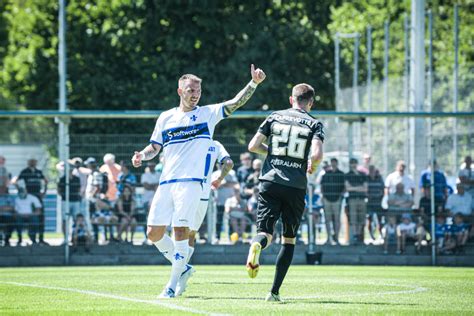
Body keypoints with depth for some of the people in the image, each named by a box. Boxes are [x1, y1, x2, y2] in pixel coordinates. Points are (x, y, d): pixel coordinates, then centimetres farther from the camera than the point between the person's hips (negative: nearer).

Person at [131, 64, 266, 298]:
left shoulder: (208, 113, 5)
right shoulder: (166, 117, 13)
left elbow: (236, 103, -5)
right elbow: (155, 148, 19)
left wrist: (254, 83, -18)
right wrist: (141, 156, -2)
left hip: (191, 181, -4)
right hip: (166, 182, 4)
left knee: (180, 231, -11)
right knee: (154, 234, 1)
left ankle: (172, 285, -3)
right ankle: (182, 267, 22)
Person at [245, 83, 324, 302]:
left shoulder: (275, 117, 9)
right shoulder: (314, 124, 2)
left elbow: (253, 146, 6)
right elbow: (316, 154, -13)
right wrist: (312, 167, 9)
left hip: (270, 182, 1)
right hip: (296, 187, -1)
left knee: (265, 232, 1)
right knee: (289, 239, 14)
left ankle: (257, 245, -39)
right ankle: (274, 292, 9)